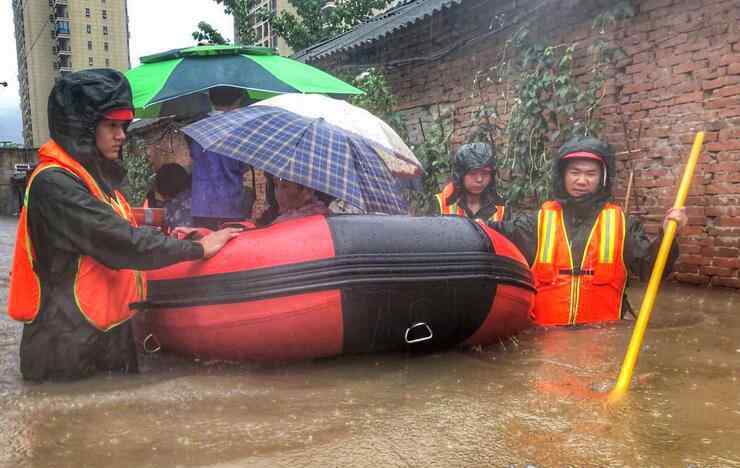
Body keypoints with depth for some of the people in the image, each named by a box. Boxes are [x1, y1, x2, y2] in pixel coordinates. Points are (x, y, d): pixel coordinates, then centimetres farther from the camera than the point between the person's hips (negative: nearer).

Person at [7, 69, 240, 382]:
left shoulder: (94, 176, 12)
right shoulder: (53, 183, -18)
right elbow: (121, 242, -23)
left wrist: (167, 237, 6)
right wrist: (197, 249, -15)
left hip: (108, 336, 9)